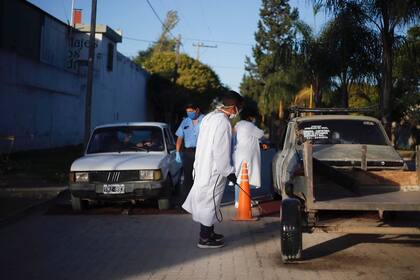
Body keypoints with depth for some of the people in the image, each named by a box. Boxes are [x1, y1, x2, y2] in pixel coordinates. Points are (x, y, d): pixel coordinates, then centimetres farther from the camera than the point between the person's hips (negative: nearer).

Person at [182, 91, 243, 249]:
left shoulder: (209, 117, 9)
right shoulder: (223, 122, -19)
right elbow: (221, 151, -22)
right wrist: (229, 171, -14)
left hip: (203, 166, 9)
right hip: (214, 170, -9)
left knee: (206, 201, 17)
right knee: (210, 202, -1)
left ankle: (208, 233, 30)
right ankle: (204, 239, 7)